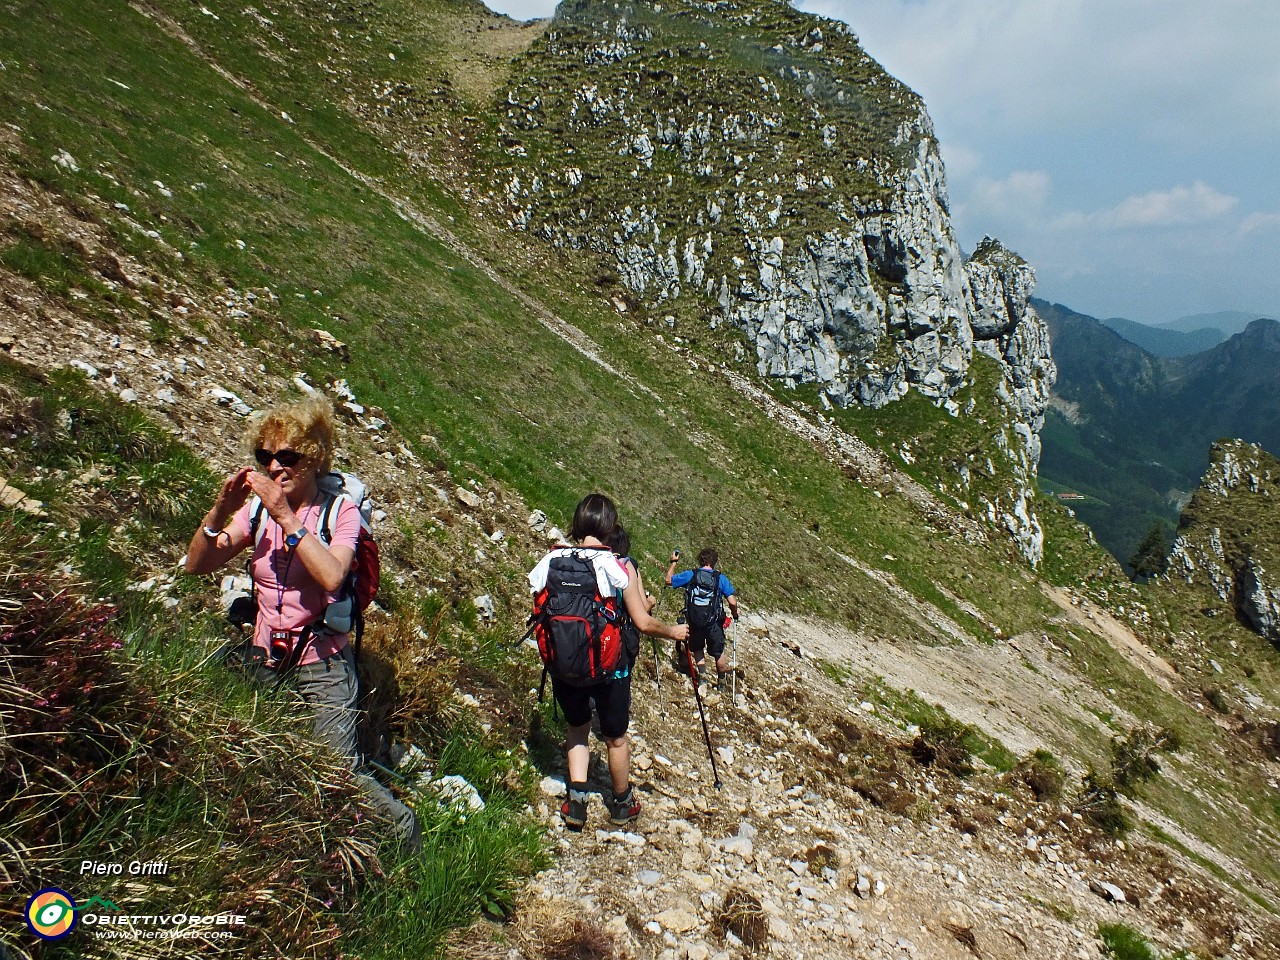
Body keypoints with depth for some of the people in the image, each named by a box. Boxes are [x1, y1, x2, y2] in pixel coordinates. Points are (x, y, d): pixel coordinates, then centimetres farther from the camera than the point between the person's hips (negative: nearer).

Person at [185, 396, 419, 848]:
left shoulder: (340, 512, -8)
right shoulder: (257, 510, 3)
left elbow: (331, 576, -26)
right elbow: (196, 564, -3)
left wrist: (286, 517, -29)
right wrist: (220, 510, -18)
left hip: (323, 663, -4)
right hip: (266, 659, 4)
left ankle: (402, 828, 20)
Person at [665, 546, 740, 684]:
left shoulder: (689, 575, -6)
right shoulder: (721, 578, -8)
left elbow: (668, 580, 7)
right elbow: (732, 602, -13)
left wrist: (673, 562, 19)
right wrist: (735, 615, 8)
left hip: (694, 623, 1)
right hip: (714, 624, -1)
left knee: (697, 650, 26)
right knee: (719, 653, 20)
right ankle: (721, 682, 35)